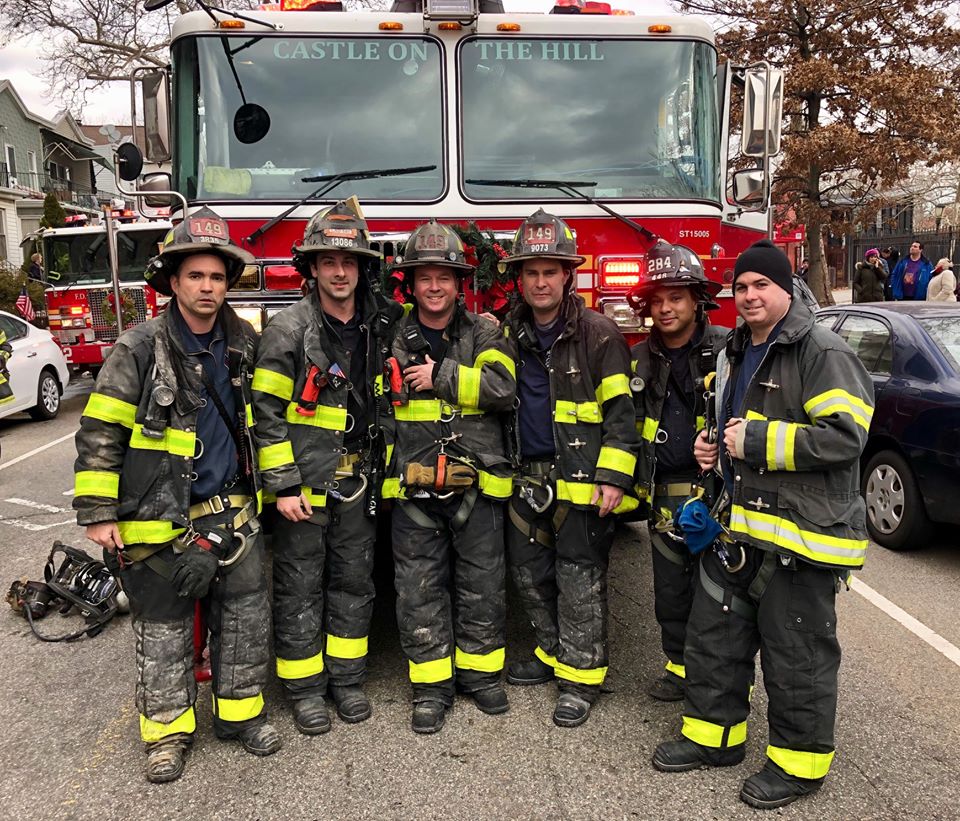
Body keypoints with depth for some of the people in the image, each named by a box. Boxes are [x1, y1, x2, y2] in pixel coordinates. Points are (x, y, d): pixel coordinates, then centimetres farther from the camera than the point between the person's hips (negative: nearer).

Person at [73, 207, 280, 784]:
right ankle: (169, 729, 26)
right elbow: (100, 433, -11)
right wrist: (98, 513, -12)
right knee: (164, 627, 9)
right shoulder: (140, 349, -11)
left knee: (247, 616, 11)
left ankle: (241, 712, 29)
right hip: (161, 518, -4)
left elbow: (263, 416, 18)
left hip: (234, 513, 4)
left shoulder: (245, 343, 3)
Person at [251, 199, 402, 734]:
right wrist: (284, 485, -15)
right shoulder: (289, 330, -11)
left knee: (354, 583, 13)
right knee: (300, 586, 6)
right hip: (304, 484, -4)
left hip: (358, 484, 5)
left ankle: (348, 677, 29)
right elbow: (267, 412, -12)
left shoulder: (382, 326, 4)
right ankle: (305, 686, 21)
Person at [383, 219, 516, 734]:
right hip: (412, 488, 1)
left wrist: (440, 375, -14)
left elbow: (503, 387, -14)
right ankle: (431, 684, 19)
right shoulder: (393, 342, 8)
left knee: (482, 584, 9)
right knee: (419, 589, 6)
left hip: (476, 483, -1)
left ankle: (480, 672, 26)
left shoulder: (483, 334, 4)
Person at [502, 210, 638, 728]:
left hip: (580, 479, -6)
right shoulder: (509, 334, 9)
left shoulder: (598, 334, -7)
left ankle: (581, 676, 13)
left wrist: (614, 477, -16)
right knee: (529, 571, 14)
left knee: (579, 579, 1)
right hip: (528, 477, 6)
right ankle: (553, 653, 32)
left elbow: (620, 411, -10)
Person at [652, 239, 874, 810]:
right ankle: (714, 734, 34)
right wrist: (715, 447, 9)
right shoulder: (737, 353, 15)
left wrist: (757, 440, -22)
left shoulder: (822, 352, -13)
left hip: (801, 531, -9)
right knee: (715, 633, 16)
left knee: (797, 653, 5)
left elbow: (844, 436, -23)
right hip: (739, 525, 9)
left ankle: (799, 761, 23)